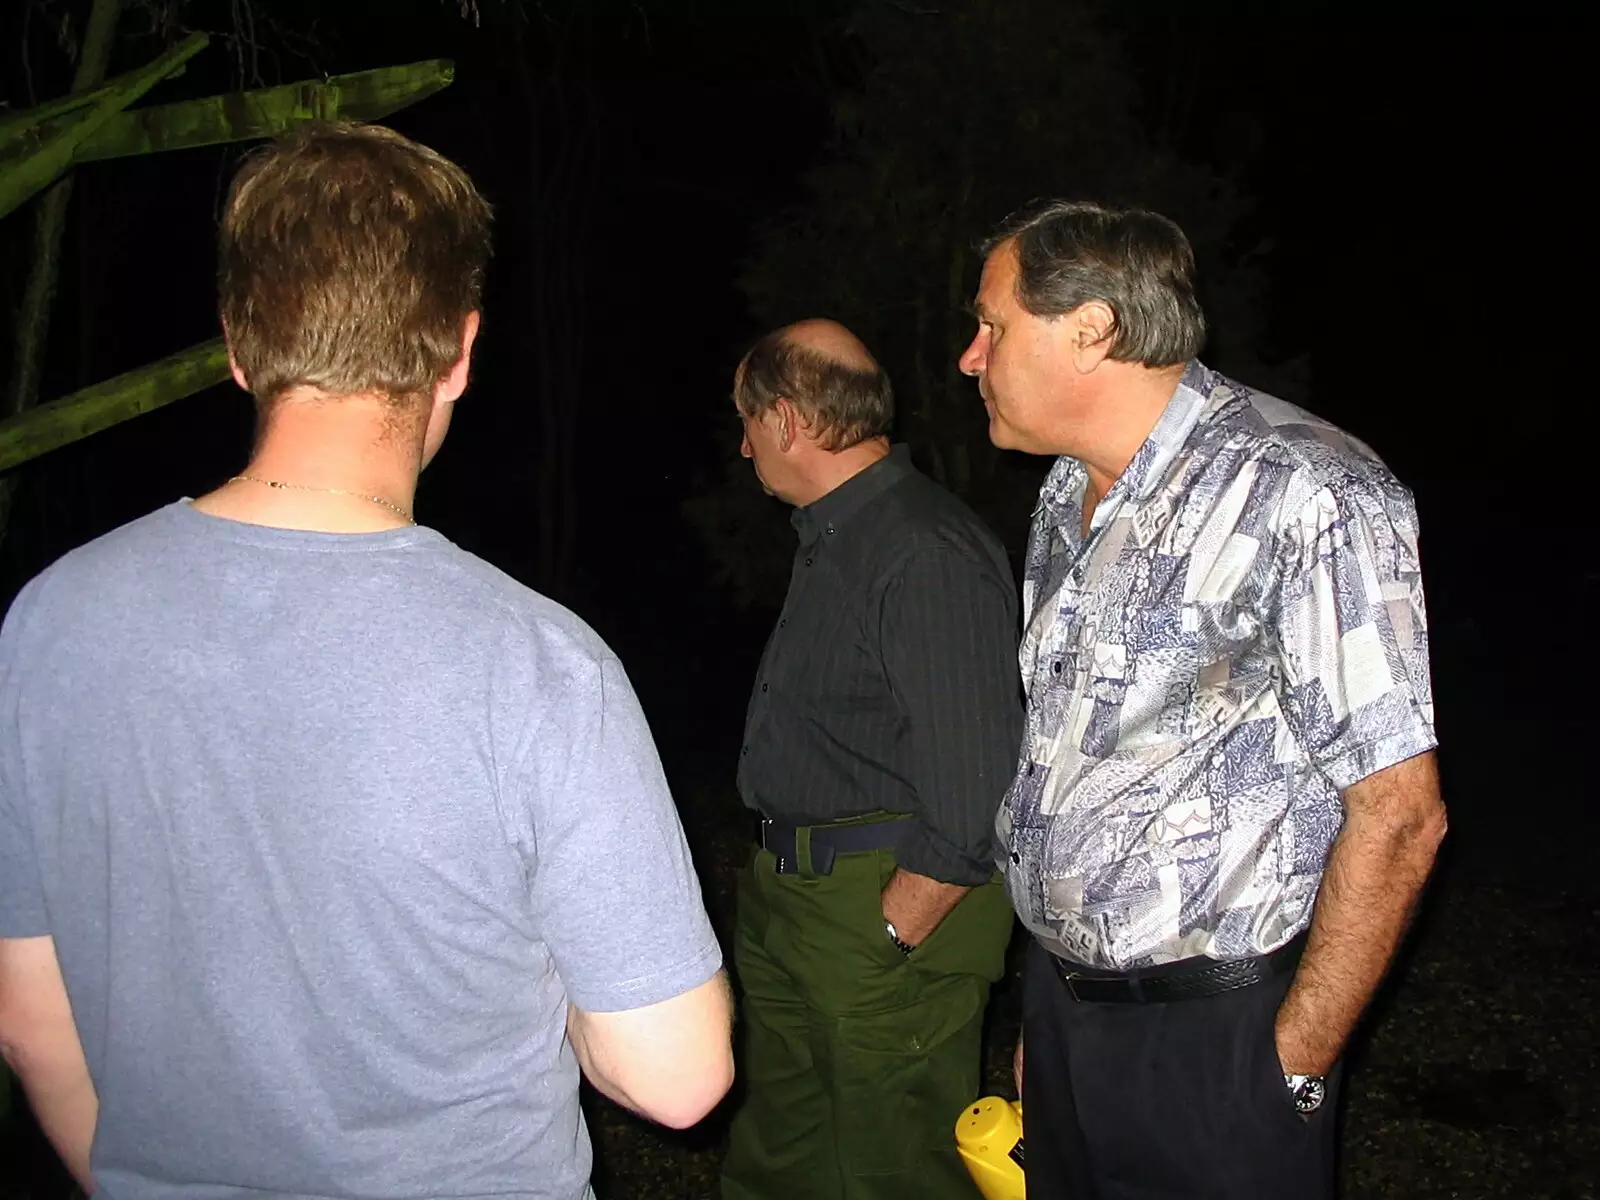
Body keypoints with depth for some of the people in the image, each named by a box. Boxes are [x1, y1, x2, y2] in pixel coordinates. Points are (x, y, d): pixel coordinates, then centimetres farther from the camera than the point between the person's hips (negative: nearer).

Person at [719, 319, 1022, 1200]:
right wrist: (776, 875, 13)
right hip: (788, 895, 10)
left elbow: (972, 797, -25)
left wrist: (890, 935, -17)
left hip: (894, 899, -10)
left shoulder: (926, 556, -22)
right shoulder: (832, 539, 11)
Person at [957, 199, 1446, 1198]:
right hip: (1061, 1007, 7)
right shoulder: (1068, 497, 7)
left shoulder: (1303, 492, -18)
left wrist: (1294, 1066, -13)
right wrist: (1047, 1008, 12)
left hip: (1210, 1038, -7)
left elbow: (1397, 814, -17)